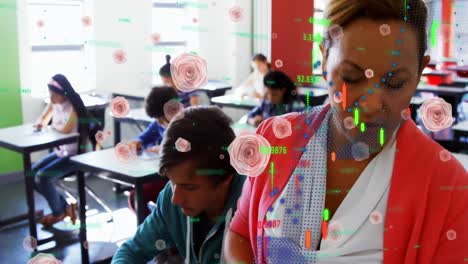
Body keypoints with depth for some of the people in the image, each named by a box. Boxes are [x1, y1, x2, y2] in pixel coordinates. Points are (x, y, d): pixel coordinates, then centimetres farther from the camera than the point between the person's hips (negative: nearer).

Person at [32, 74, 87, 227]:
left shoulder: (73, 107, -19)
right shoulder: (54, 104, 4)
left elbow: (66, 129, -32)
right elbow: (42, 120, 16)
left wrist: (52, 126, -11)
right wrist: (40, 124, -9)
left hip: (73, 155, -9)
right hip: (59, 152, 9)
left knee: (42, 177, -20)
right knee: (31, 174, 1)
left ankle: (58, 213, 5)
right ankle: (65, 206, 10)